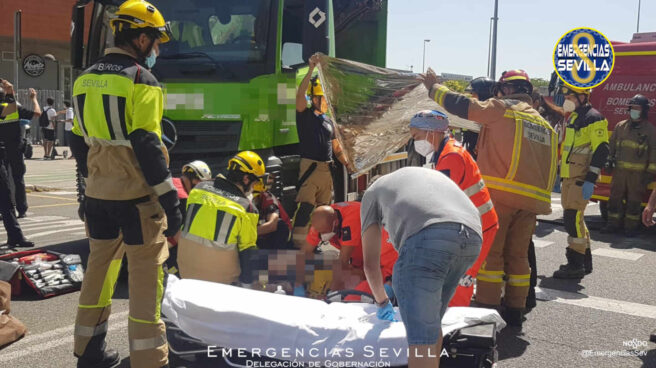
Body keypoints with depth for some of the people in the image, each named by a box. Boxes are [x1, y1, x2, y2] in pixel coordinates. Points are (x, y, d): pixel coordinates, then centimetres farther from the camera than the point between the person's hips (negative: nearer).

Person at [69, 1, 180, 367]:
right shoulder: (141, 81, -12)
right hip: (136, 196, -7)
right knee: (147, 274, -1)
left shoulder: (84, 80, 12)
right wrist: (171, 203, -16)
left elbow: (79, 142, 16)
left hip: (98, 195, 8)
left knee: (99, 267, 17)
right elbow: (147, 147, -18)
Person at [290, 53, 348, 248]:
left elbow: (337, 148, 25)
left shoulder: (329, 122, 20)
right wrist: (311, 70, -22)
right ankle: (297, 243, -14)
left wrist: (349, 164, 14)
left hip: (327, 170, 7)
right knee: (305, 207, -15)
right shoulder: (305, 115, 1)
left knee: (323, 209, 10)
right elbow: (300, 94, -17)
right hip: (310, 167, -7)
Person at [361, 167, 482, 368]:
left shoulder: (373, 192, 31)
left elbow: (370, 263, 29)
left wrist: (382, 302, 46)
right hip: (472, 238, 6)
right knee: (431, 322, 23)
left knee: (421, 336, -4)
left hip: (427, 237, -5)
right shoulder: (436, 176, 45)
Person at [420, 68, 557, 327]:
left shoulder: (502, 109, 0)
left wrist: (434, 88, 15)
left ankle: (487, 309, -1)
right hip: (532, 199, 7)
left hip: (500, 194, -7)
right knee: (518, 254, 13)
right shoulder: (543, 123, 22)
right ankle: (515, 311, 19)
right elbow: (550, 166, 23)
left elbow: (461, 105, 0)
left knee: (490, 251, -1)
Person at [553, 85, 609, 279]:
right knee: (575, 218, 13)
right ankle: (585, 261, 23)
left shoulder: (594, 119, -12)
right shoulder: (573, 118, 18)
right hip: (569, 177, 10)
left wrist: (590, 181, -22)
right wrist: (561, 175, 24)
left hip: (582, 179, -10)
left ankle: (576, 264, -6)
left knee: (573, 217, -12)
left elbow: (601, 151, -17)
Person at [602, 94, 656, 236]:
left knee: (634, 200, 2)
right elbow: (612, 144, 19)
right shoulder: (620, 126, 10)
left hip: (638, 173, -3)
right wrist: (609, 159, 12)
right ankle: (614, 224, 16)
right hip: (619, 170, 3)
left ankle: (631, 226, 11)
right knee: (615, 197, 6)